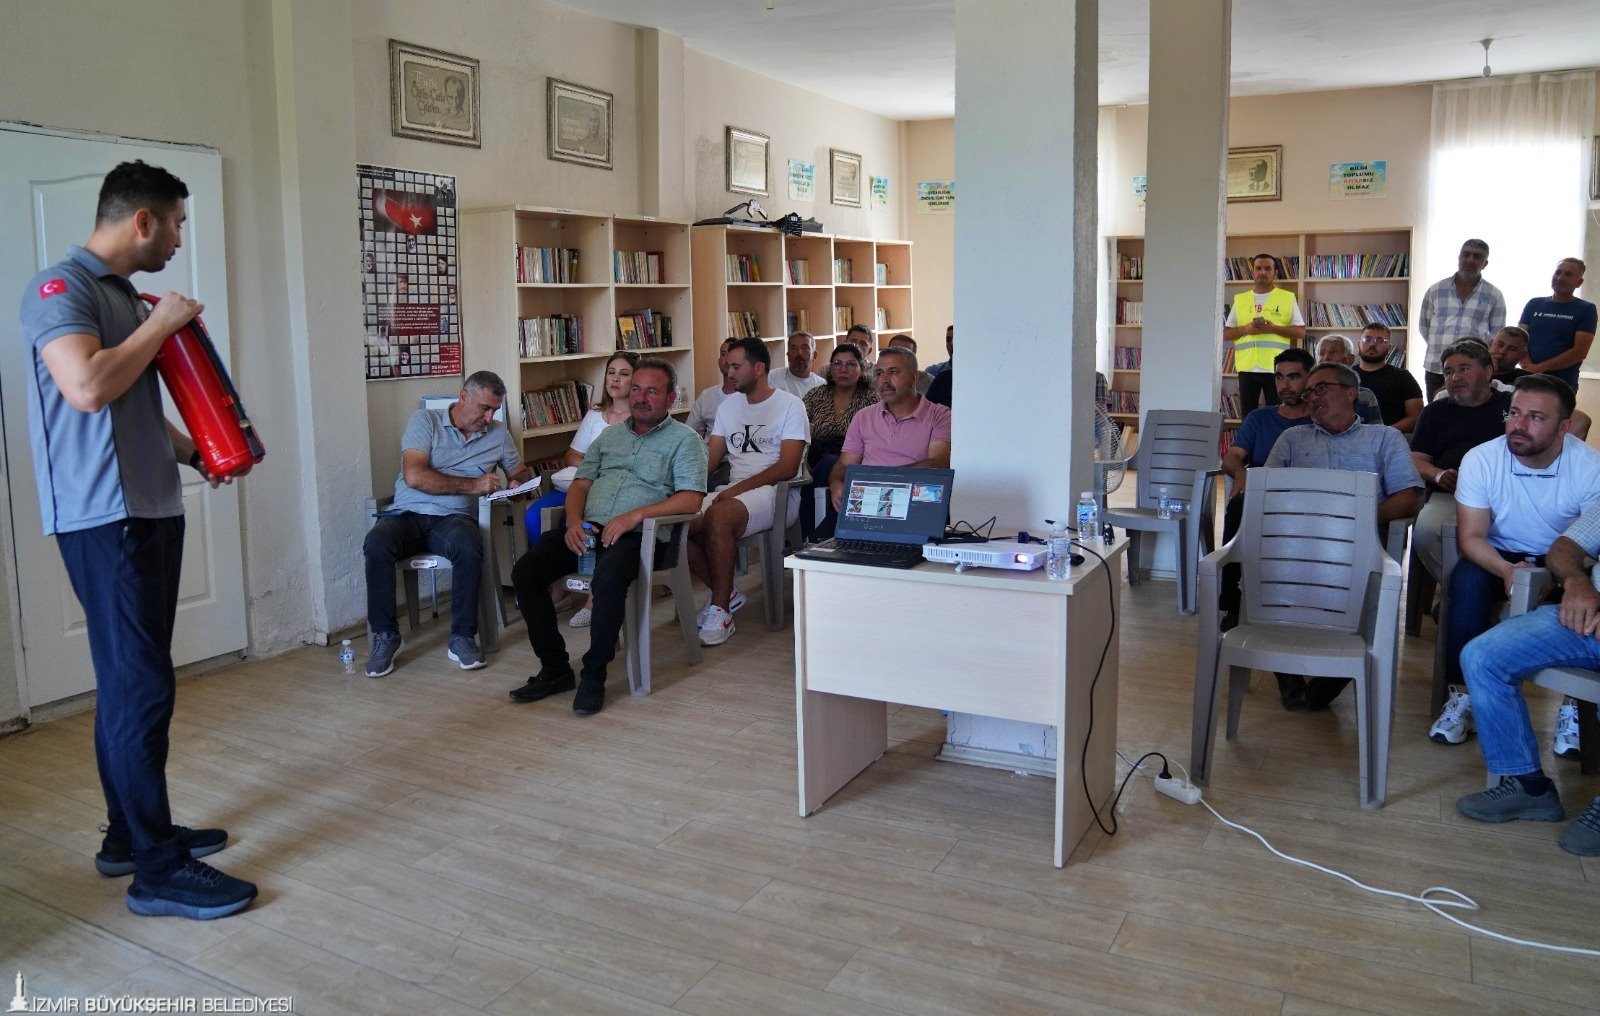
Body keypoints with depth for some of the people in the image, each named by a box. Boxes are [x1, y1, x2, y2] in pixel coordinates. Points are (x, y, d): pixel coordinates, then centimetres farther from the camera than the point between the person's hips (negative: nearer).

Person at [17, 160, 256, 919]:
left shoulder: (122, 294, 18)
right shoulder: (60, 288, -10)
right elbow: (88, 387, -26)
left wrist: (197, 453, 10)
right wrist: (161, 323, -13)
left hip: (151, 509, 10)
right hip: (103, 517, -10)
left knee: (130, 680, 14)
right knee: (142, 686, -8)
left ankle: (131, 834, 26)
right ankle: (159, 870, -2)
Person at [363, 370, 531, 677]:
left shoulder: (498, 434, 15)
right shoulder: (425, 421, 3)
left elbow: (521, 471, 29)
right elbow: (414, 476, -11)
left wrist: (518, 482, 2)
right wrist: (472, 485, -13)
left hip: (453, 518, 1)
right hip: (407, 514, -1)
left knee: (469, 548, -36)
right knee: (377, 544, -34)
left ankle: (462, 638, -21)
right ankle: (385, 635, -16)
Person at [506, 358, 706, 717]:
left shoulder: (684, 439, 7)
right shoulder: (609, 435, 25)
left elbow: (691, 499, -7)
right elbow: (580, 484, 20)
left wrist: (635, 515, -17)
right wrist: (574, 521, -2)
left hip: (635, 535, -6)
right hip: (587, 528, 6)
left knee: (608, 578, -37)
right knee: (525, 571, -16)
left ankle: (594, 675, -18)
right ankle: (555, 669, -5)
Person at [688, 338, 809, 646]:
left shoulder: (790, 406, -1)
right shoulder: (727, 406, 19)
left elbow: (787, 468, -12)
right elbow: (710, 459, 13)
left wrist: (738, 488, -19)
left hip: (776, 493, -6)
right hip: (733, 491, 7)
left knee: (717, 516, -36)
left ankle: (721, 612, -25)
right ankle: (725, 594, -1)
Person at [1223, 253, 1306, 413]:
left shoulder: (1288, 298, 6)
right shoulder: (1240, 299, 13)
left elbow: (1301, 332, 3)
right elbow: (1226, 334, 11)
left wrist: (1274, 328, -12)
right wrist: (1246, 329, -9)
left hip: (1276, 368, -2)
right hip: (1247, 367, 2)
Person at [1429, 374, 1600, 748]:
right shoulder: (1480, 460, -15)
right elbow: (1471, 537, -14)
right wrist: (1507, 570, -36)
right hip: (1498, 556, 0)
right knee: (1467, 581, -32)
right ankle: (1462, 695, -19)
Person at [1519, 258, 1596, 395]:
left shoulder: (1586, 309, 4)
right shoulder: (1534, 304, 11)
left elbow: (1580, 351, -6)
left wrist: (1540, 368, -13)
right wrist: (1529, 367, -15)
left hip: (1563, 386, -2)